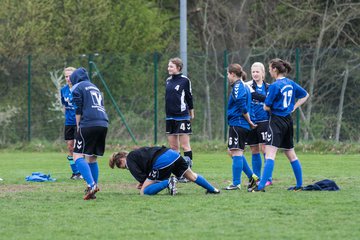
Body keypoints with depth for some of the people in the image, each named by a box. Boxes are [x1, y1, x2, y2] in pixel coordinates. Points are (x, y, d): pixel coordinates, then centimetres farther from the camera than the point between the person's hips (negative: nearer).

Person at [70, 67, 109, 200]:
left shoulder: (77, 87, 7)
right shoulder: (95, 87, 29)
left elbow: (78, 110, -1)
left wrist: (78, 127, 6)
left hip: (88, 124, -7)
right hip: (103, 124, 7)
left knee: (78, 156, -8)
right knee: (92, 158, 15)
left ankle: (91, 185, -26)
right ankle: (92, 190, 9)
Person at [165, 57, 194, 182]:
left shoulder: (185, 80, -6)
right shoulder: (168, 80, 12)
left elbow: (189, 97, -1)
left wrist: (191, 113, 2)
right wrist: (167, 113, 17)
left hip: (182, 117, -7)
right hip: (170, 117, 7)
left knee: (185, 145, -4)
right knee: (173, 146, 7)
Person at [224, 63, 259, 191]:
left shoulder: (238, 87, -12)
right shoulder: (244, 86, 18)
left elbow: (243, 107, -21)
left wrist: (249, 121, -11)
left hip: (237, 124, -10)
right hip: (243, 125, 10)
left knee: (236, 153, -7)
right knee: (234, 153, 16)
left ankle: (236, 184, -7)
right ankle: (252, 176, 15)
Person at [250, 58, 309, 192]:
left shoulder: (275, 86, -14)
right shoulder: (290, 83, 8)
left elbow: (266, 107, -11)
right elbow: (305, 95, 22)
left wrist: (267, 106, 13)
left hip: (277, 121, -8)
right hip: (288, 121, 8)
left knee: (270, 153, -15)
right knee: (291, 154, 17)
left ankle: (261, 186, -23)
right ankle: (299, 185, 21)